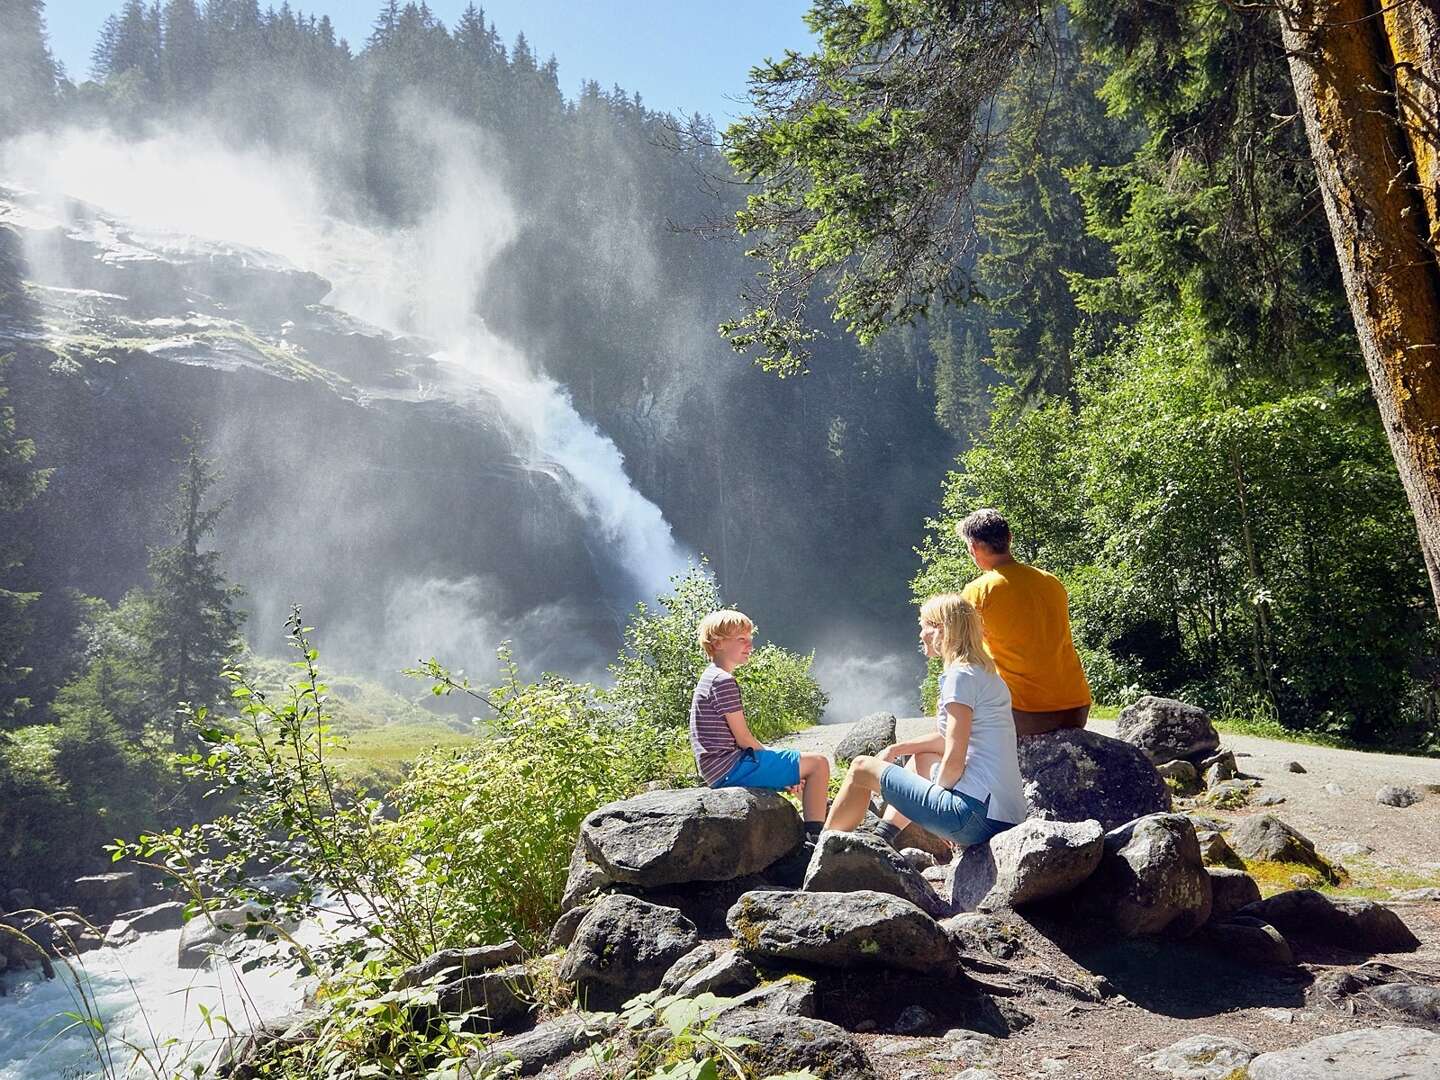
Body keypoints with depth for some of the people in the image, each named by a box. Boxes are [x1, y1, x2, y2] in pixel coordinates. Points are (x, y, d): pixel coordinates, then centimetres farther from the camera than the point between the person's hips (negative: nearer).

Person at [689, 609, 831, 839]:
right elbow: (743, 738, -16)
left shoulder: (711, 678, 17)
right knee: (818, 763, -11)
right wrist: (773, 758, -1)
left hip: (718, 772, 11)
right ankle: (814, 835, -11)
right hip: (730, 768, -11)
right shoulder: (724, 681, -15)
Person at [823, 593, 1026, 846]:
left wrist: (936, 792, 1)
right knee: (921, 757, 31)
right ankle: (883, 837, 28)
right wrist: (895, 749, 20)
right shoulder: (986, 673, 16)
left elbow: (954, 761, -17)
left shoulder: (961, 675, -13)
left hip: (978, 819, -9)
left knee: (862, 768, 3)